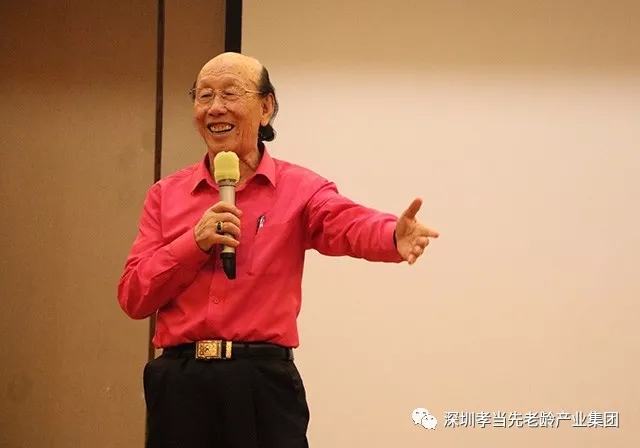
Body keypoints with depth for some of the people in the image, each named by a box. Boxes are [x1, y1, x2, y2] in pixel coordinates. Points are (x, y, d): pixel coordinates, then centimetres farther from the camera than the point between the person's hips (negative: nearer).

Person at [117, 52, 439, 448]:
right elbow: (133, 297, 3)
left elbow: (350, 223, -19)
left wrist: (395, 236, -42)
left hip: (262, 384, -2)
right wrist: (196, 242, -12)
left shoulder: (298, 189, 2)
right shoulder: (166, 195, 9)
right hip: (178, 383, 3)